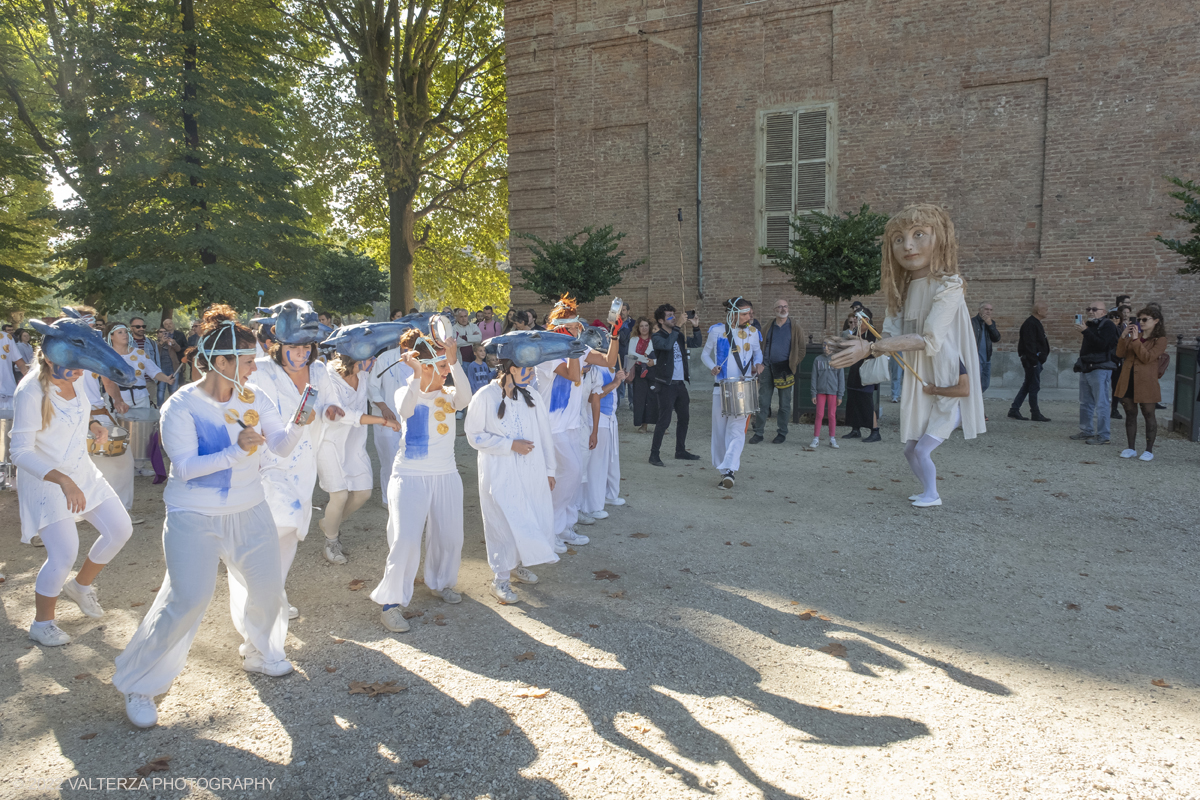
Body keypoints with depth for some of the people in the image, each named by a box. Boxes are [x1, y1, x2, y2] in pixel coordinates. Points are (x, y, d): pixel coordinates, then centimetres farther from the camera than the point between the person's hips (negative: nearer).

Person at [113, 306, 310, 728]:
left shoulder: (253, 396, -2)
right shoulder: (181, 406, -16)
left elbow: (281, 446, -3)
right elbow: (185, 467, -22)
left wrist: (297, 425, -23)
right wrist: (235, 451, -34)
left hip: (249, 511, 5)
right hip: (194, 516, -5)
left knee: (268, 587, 11)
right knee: (188, 599, -8)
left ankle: (259, 652, 40)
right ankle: (137, 684, 13)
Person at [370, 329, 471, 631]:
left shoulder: (448, 395, 3)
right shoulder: (408, 392, -3)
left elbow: (465, 397, -21)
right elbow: (405, 411, -26)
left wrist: (455, 362, -30)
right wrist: (416, 376, -35)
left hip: (446, 475, 4)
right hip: (410, 475, -4)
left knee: (449, 536, 12)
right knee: (406, 540, -12)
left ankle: (440, 581, 38)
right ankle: (391, 601, 0)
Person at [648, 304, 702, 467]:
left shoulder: (678, 334, 13)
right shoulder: (657, 336, -8)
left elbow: (696, 343, 18)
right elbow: (667, 345, -28)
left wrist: (695, 327, 4)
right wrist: (679, 328, -20)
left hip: (680, 383, 8)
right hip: (666, 384, -7)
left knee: (684, 417, 14)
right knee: (664, 420, -9)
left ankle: (680, 451, 27)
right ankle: (654, 454, -1)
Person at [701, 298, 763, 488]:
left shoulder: (752, 332, 4)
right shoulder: (717, 331, -1)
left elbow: (757, 351, 21)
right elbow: (705, 354, 9)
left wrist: (758, 363, 0)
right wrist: (713, 367, -10)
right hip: (721, 386, 0)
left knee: (737, 428, -14)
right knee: (720, 429, 6)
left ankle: (730, 469, -21)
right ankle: (724, 472, 20)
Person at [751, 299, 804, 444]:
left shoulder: (794, 327, 2)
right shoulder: (769, 326, 7)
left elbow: (801, 348, 4)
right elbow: (761, 345, 10)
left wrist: (794, 364, -4)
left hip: (785, 369, -1)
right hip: (767, 368, 2)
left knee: (784, 403, 7)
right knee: (762, 402, 2)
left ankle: (782, 433, 17)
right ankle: (758, 432, 8)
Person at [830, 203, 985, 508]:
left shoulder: (948, 285, -19)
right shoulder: (902, 289, 4)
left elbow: (929, 340, -28)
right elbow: (893, 337, -5)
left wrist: (869, 348, -33)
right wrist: (863, 347, -27)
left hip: (950, 388, -7)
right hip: (919, 386, 7)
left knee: (921, 448, -6)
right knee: (910, 449, 15)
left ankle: (931, 494, 17)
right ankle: (928, 490, 36)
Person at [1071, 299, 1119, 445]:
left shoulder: (1107, 325, -10)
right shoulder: (1091, 324, 17)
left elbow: (1101, 344, -24)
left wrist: (1085, 331, -25)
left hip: (1100, 369, -10)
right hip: (1086, 368, 10)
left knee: (1101, 403, -8)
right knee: (1085, 402, 15)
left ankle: (1103, 435, -6)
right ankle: (1086, 431, 25)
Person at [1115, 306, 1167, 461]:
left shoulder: (1160, 340, -5)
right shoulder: (1134, 335, 11)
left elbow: (1147, 358, -18)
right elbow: (1120, 353, 2)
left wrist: (1136, 340, -20)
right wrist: (1124, 336, -9)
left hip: (1145, 382, -5)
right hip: (1128, 380, 5)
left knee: (1148, 414, 4)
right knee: (1130, 414, 10)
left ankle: (1149, 450, 12)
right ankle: (1131, 448, 18)